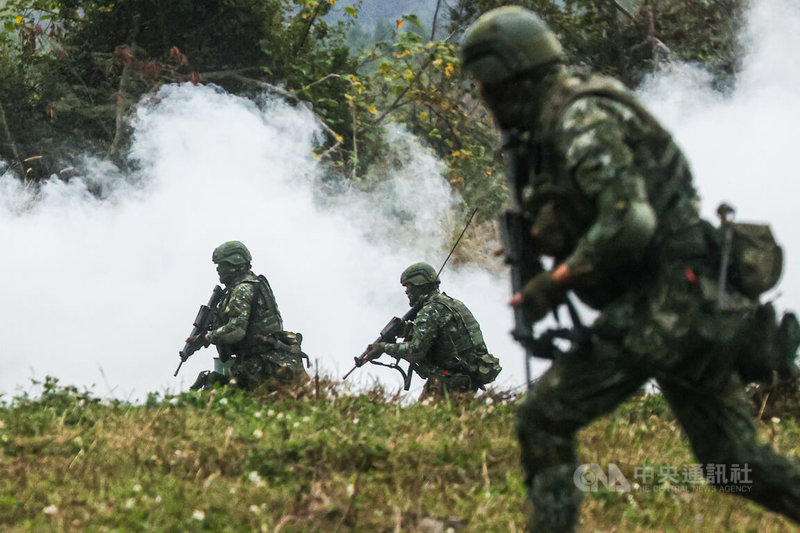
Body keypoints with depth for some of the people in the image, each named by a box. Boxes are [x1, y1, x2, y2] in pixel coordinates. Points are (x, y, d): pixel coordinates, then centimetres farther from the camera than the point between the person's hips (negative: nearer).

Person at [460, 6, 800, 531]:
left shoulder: (583, 120, -14)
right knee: (736, 462, 11)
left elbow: (628, 222, -26)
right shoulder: (553, 123, 17)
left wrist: (553, 283, -16)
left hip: (665, 303, -10)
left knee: (544, 416, -6)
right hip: (696, 307, 10)